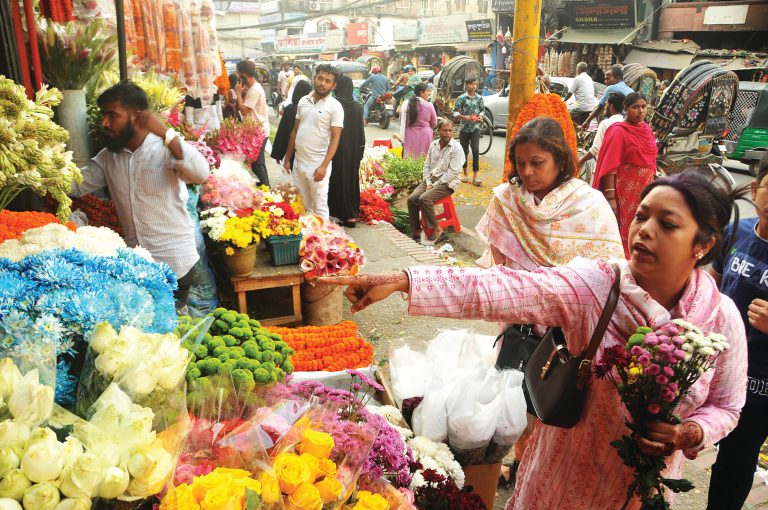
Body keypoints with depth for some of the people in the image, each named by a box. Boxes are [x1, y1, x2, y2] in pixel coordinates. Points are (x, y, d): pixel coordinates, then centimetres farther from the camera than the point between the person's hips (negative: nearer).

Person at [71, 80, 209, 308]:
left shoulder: (166, 149, -14)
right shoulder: (107, 157, 5)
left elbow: (201, 174, -30)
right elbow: (77, 185, 7)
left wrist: (165, 132, -33)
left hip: (175, 263, -6)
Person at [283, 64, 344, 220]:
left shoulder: (335, 106, -8)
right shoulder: (303, 101, 8)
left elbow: (335, 138, -12)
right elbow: (295, 131, 14)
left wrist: (324, 166, -20)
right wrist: (287, 158, 13)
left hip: (317, 164, -5)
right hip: (298, 161, 6)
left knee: (319, 207, 0)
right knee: (301, 206, 16)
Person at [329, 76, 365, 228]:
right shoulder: (357, 107, 2)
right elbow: (361, 130, 5)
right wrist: (361, 149, 13)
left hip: (339, 148, -5)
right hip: (354, 150, 5)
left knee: (340, 179, 3)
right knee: (352, 178, 13)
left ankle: (347, 215, 3)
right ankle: (353, 213, 18)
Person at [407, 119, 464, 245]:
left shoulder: (456, 148, -9)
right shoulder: (433, 145, 10)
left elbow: (452, 172, -15)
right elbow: (427, 165, 12)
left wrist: (435, 185, -15)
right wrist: (428, 183, -4)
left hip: (446, 183, -6)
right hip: (430, 179, 6)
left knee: (424, 199, -29)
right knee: (412, 198, -16)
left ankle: (436, 230, -14)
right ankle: (416, 232, -8)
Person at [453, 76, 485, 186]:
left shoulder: (479, 98, 3)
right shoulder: (462, 98, -4)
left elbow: (482, 110, 13)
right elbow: (455, 111, -3)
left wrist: (480, 116, -8)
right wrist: (464, 117, -18)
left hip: (475, 128, 1)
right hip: (464, 128, -1)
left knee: (476, 151, -10)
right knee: (464, 151, 8)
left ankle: (475, 176, -9)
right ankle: (465, 174, 23)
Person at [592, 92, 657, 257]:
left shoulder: (646, 129, 10)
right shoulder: (618, 131, -10)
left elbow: (650, 161, 19)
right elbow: (610, 166, -16)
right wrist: (610, 197, -21)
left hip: (643, 191, 6)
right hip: (625, 192, -6)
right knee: (623, 232, 1)